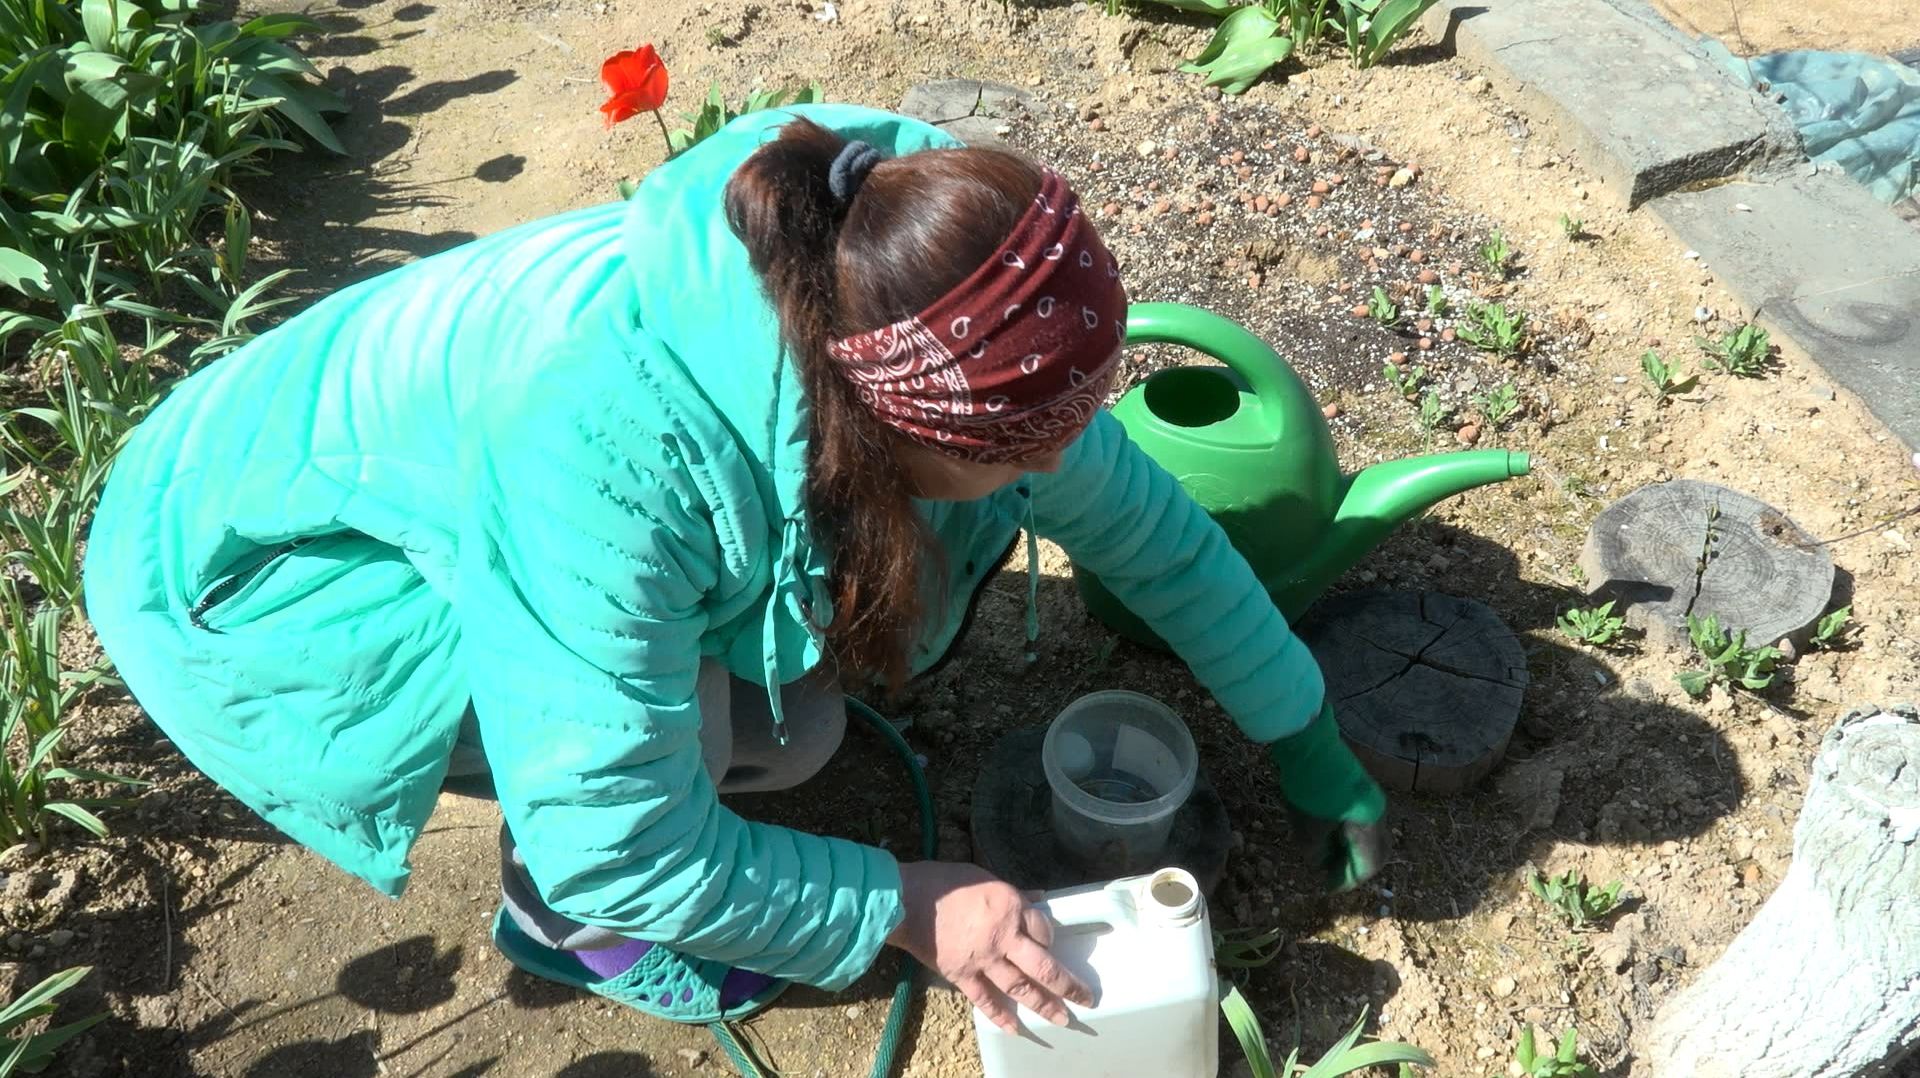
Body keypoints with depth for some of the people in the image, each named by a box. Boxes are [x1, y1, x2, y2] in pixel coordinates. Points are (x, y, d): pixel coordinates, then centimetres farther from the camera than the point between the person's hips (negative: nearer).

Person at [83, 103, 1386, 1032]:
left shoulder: (887, 326, -22)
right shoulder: (614, 443, -43)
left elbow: (1140, 516, -8)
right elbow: (609, 846, -33)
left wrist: (1309, 742, 2)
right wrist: (906, 904, -21)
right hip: (257, 556, -5)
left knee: (795, 728, -8)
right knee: (681, 718, -27)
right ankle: (551, 915, 5)